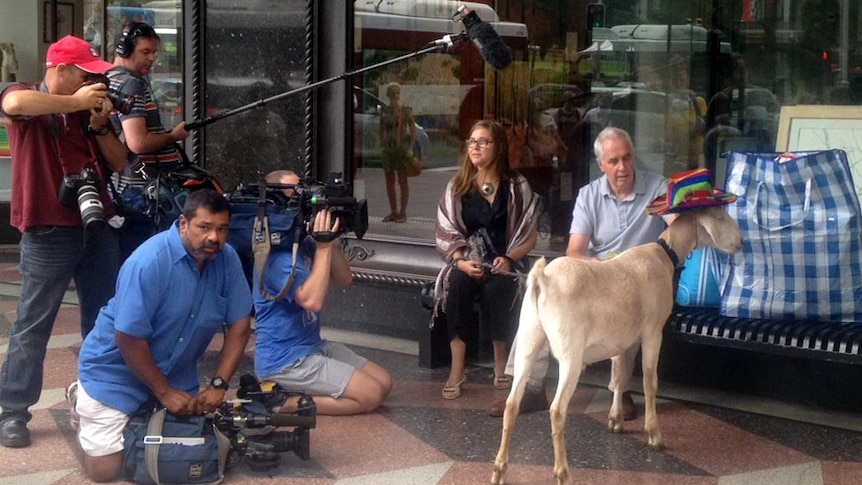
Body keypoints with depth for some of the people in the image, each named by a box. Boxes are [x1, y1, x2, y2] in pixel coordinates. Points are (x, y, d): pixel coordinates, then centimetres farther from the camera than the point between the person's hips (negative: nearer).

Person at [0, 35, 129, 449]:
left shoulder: (86, 111, 13)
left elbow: (120, 163, 12)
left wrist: (99, 124, -4)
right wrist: (75, 102, -21)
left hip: (97, 225, 6)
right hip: (48, 232, -6)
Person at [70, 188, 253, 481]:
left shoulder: (227, 259, -11)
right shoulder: (149, 262, -28)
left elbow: (240, 324, -5)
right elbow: (129, 339, -24)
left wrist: (218, 385, -13)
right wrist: (164, 393, -17)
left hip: (174, 373, 6)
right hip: (117, 371, -6)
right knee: (105, 468, -9)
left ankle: (139, 420, 32)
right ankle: (83, 402, 20)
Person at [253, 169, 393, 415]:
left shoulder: (304, 243, 8)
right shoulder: (276, 254, -21)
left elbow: (344, 279, 7)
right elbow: (312, 300, -29)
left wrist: (329, 241, -8)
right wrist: (323, 246, -24)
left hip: (314, 346, 10)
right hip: (285, 360, -10)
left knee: (384, 382, 6)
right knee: (371, 395, -14)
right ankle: (282, 401, -10)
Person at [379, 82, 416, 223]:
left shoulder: (406, 110, -5)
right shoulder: (384, 110, 8)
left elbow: (413, 129, -6)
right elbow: (382, 130, 15)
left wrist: (411, 148, -13)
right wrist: (381, 146, 7)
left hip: (402, 148, -5)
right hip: (388, 148, 5)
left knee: (402, 181, 0)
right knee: (389, 180, 6)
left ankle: (403, 213, 4)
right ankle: (393, 212, 14)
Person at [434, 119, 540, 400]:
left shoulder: (517, 187, 3)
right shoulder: (457, 187, 8)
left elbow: (530, 237, 2)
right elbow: (448, 233, 5)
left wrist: (508, 259, -15)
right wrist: (461, 261, -14)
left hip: (505, 263, -1)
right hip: (468, 261, 1)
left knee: (496, 289, -34)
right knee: (457, 284, -33)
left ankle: (501, 361, -13)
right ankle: (457, 368, -31)